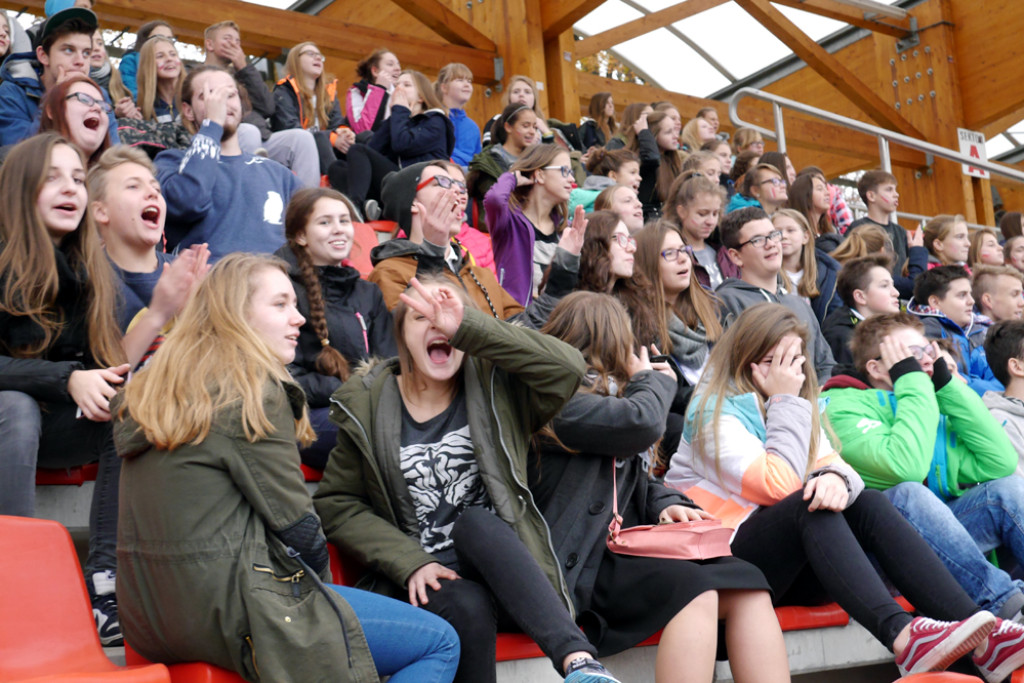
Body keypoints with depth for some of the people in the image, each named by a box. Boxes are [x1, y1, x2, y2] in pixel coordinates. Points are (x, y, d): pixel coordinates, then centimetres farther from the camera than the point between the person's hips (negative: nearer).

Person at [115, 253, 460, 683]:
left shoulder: (153, 390, 13)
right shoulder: (254, 390, -13)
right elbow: (296, 523, -13)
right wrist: (321, 585, 7)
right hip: (228, 611, -10)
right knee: (440, 643, -1)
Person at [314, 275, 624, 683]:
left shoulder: (493, 386, 3)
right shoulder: (365, 406, 5)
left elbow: (567, 367, -16)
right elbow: (336, 504, 5)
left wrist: (467, 327, -21)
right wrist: (410, 562, -10)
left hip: (499, 563, 0)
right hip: (424, 577, 0)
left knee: (476, 521, -32)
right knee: (468, 608, -33)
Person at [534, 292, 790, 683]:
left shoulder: (605, 395, 25)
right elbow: (641, 423, -19)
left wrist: (664, 504, 2)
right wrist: (654, 382, 5)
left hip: (626, 552, 8)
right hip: (581, 566, -8)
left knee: (745, 581, -15)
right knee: (693, 588, -30)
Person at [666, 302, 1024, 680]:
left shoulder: (792, 404, 17)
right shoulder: (714, 412, -8)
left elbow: (833, 463, 3)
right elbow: (778, 486, -20)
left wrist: (836, 477, -22)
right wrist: (786, 403, -13)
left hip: (790, 561, 7)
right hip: (721, 560, -7)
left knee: (868, 502, -16)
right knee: (809, 504, -30)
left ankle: (977, 628, -31)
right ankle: (900, 635, -47)